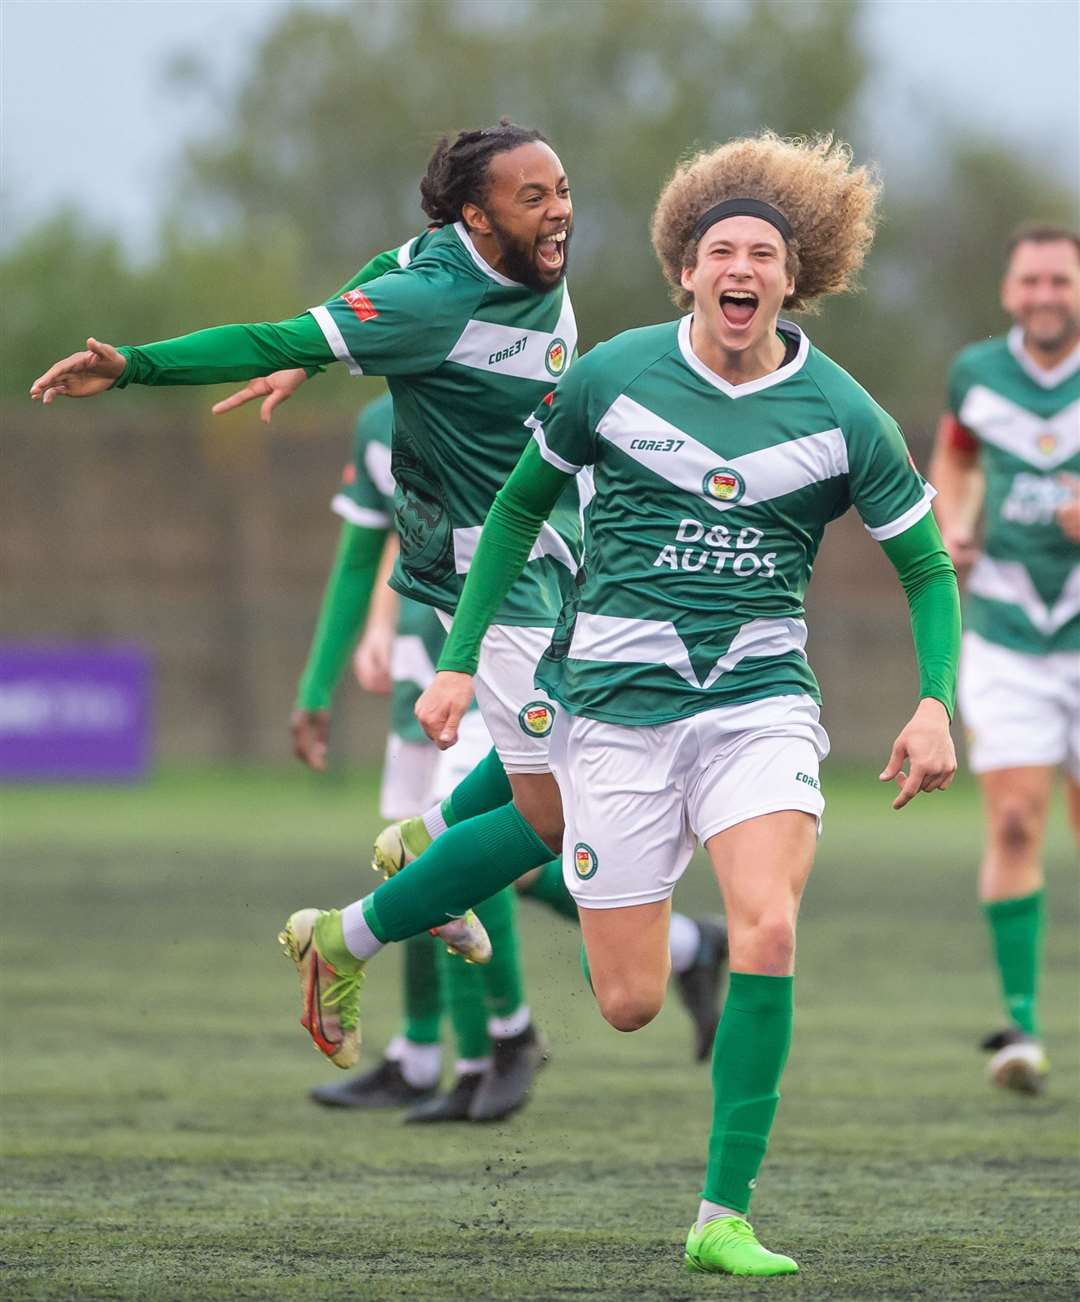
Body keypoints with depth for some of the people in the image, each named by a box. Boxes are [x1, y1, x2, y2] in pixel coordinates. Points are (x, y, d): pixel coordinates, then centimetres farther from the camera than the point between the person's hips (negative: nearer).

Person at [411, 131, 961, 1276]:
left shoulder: (841, 416, -3)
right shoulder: (613, 377, -3)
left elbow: (927, 568, 7)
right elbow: (519, 504, 12)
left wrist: (935, 704, -8)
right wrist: (459, 658, 7)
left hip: (760, 697, 0)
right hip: (616, 698, 0)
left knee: (767, 930, -26)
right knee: (629, 1006, -2)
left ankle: (725, 1215, -19)